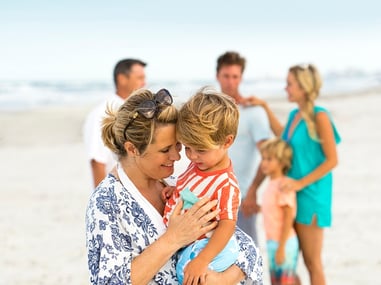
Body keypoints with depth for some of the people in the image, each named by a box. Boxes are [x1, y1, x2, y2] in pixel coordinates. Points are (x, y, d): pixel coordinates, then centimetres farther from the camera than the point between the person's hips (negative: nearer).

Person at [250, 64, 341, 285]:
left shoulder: (319, 116, -13)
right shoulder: (294, 115, 8)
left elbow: (332, 160, -14)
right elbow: (282, 135, 31)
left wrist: (301, 183, -18)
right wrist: (265, 107, 29)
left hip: (311, 194, -7)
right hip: (291, 193, 7)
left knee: (312, 261, 1)